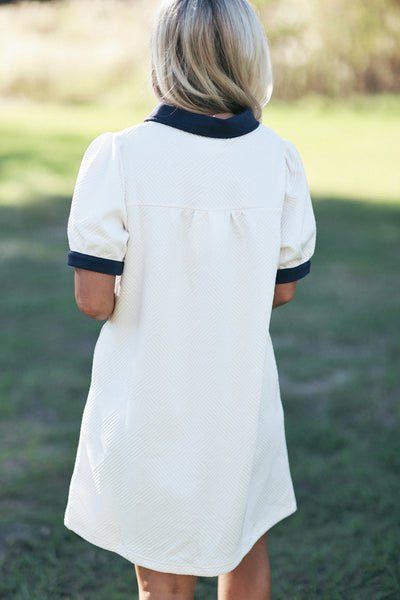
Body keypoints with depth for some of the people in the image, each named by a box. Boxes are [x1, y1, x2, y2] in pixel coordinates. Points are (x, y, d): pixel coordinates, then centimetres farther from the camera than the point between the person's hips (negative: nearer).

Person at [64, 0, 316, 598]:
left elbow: (93, 299, -15)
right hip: (242, 401, 2)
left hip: (148, 406, -2)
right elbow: (283, 288, 1)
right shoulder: (280, 161, -9)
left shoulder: (118, 156, -18)